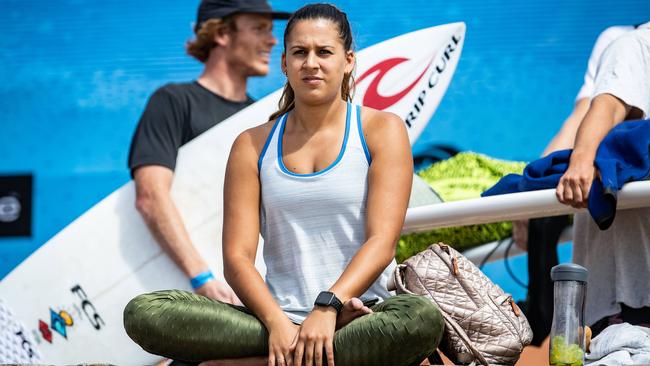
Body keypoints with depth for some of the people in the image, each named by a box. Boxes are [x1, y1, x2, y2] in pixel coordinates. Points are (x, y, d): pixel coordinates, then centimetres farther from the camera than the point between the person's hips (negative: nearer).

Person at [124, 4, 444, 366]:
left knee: (424, 318, -38)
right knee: (143, 312, -21)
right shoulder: (253, 145, 12)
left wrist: (327, 307, -23)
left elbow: (382, 242, -6)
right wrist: (276, 322, -18)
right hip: (280, 318, 2)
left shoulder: (382, 130, 6)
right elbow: (237, 258, 2)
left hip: (360, 313, -2)